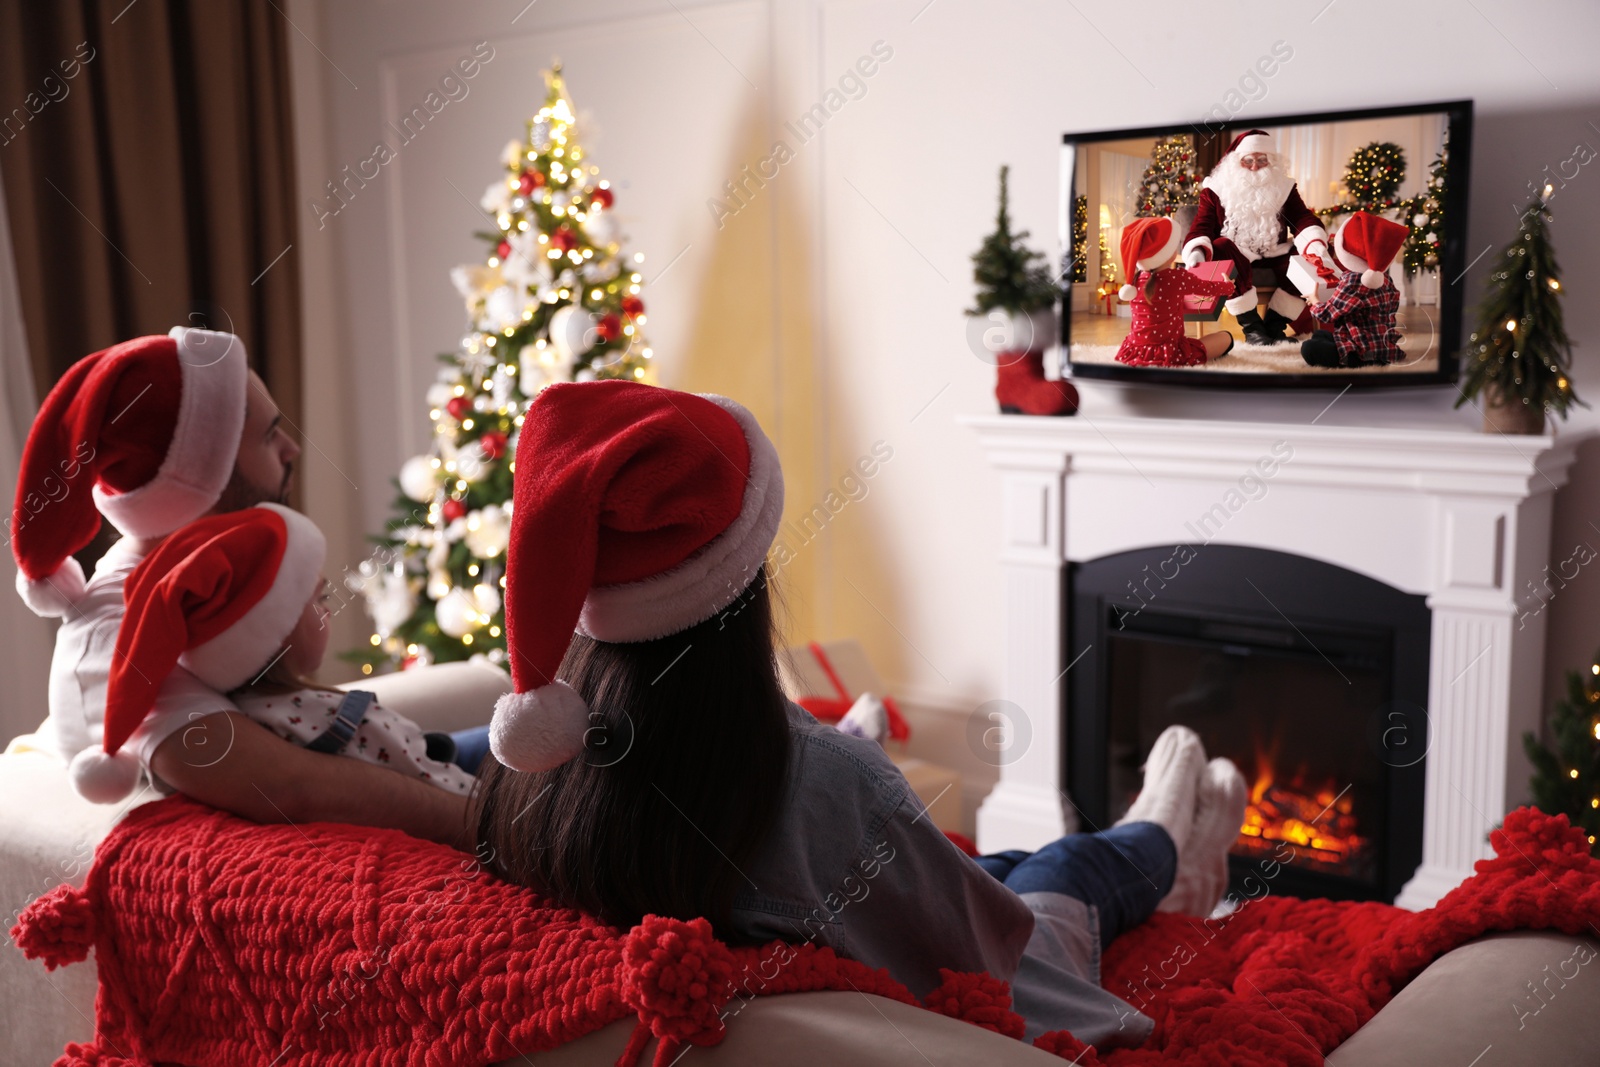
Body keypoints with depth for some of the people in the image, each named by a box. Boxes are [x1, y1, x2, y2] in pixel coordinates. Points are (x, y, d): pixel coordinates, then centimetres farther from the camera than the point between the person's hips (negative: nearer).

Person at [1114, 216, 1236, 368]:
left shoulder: (1135, 280, 3)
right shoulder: (1179, 278, -11)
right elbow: (1210, 288, 9)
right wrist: (1228, 284, 32)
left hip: (1134, 351, 5)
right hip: (1169, 353, -5)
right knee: (1226, 338, 8)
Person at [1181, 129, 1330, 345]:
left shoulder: (1284, 188, 9)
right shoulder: (1216, 190, 2)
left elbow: (1304, 221, -5)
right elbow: (1200, 230, -9)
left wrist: (1316, 247, -29)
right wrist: (1198, 251, -35)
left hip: (1273, 259, 2)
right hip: (1236, 259, -2)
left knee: (1305, 258, -24)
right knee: (1222, 248, -35)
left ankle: (1274, 324, -17)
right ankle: (1251, 326, -30)